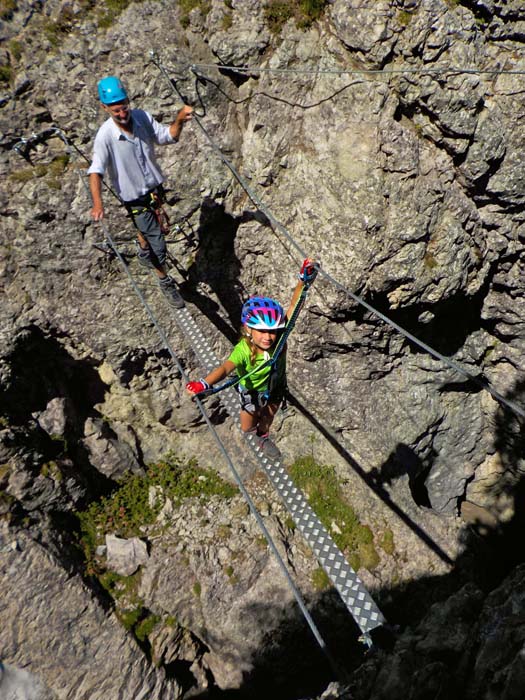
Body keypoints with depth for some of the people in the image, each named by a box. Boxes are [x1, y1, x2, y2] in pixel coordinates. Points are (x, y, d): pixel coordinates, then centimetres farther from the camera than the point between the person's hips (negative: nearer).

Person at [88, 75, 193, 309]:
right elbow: (96, 171, -31)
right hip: (134, 197, -5)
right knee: (158, 242, -2)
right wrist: (97, 203, -45)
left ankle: (143, 252, 62)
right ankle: (165, 281, 22)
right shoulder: (105, 136, -26)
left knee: (148, 227, 30)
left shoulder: (142, 117, -11)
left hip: (155, 186, 5)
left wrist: (179, 121, -20)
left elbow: (167, 136, 0)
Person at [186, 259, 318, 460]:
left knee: (268, 417, 31)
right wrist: (204, 384, -79)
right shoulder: (244, 350, -43)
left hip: (275, 387, 3)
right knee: (247, 428, 24)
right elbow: (225, 368, -60)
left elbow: (293, 307, -38)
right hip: (252, 392, -2)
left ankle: (263, 437, 68)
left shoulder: (278, 338, -33)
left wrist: (303, 280, -51)